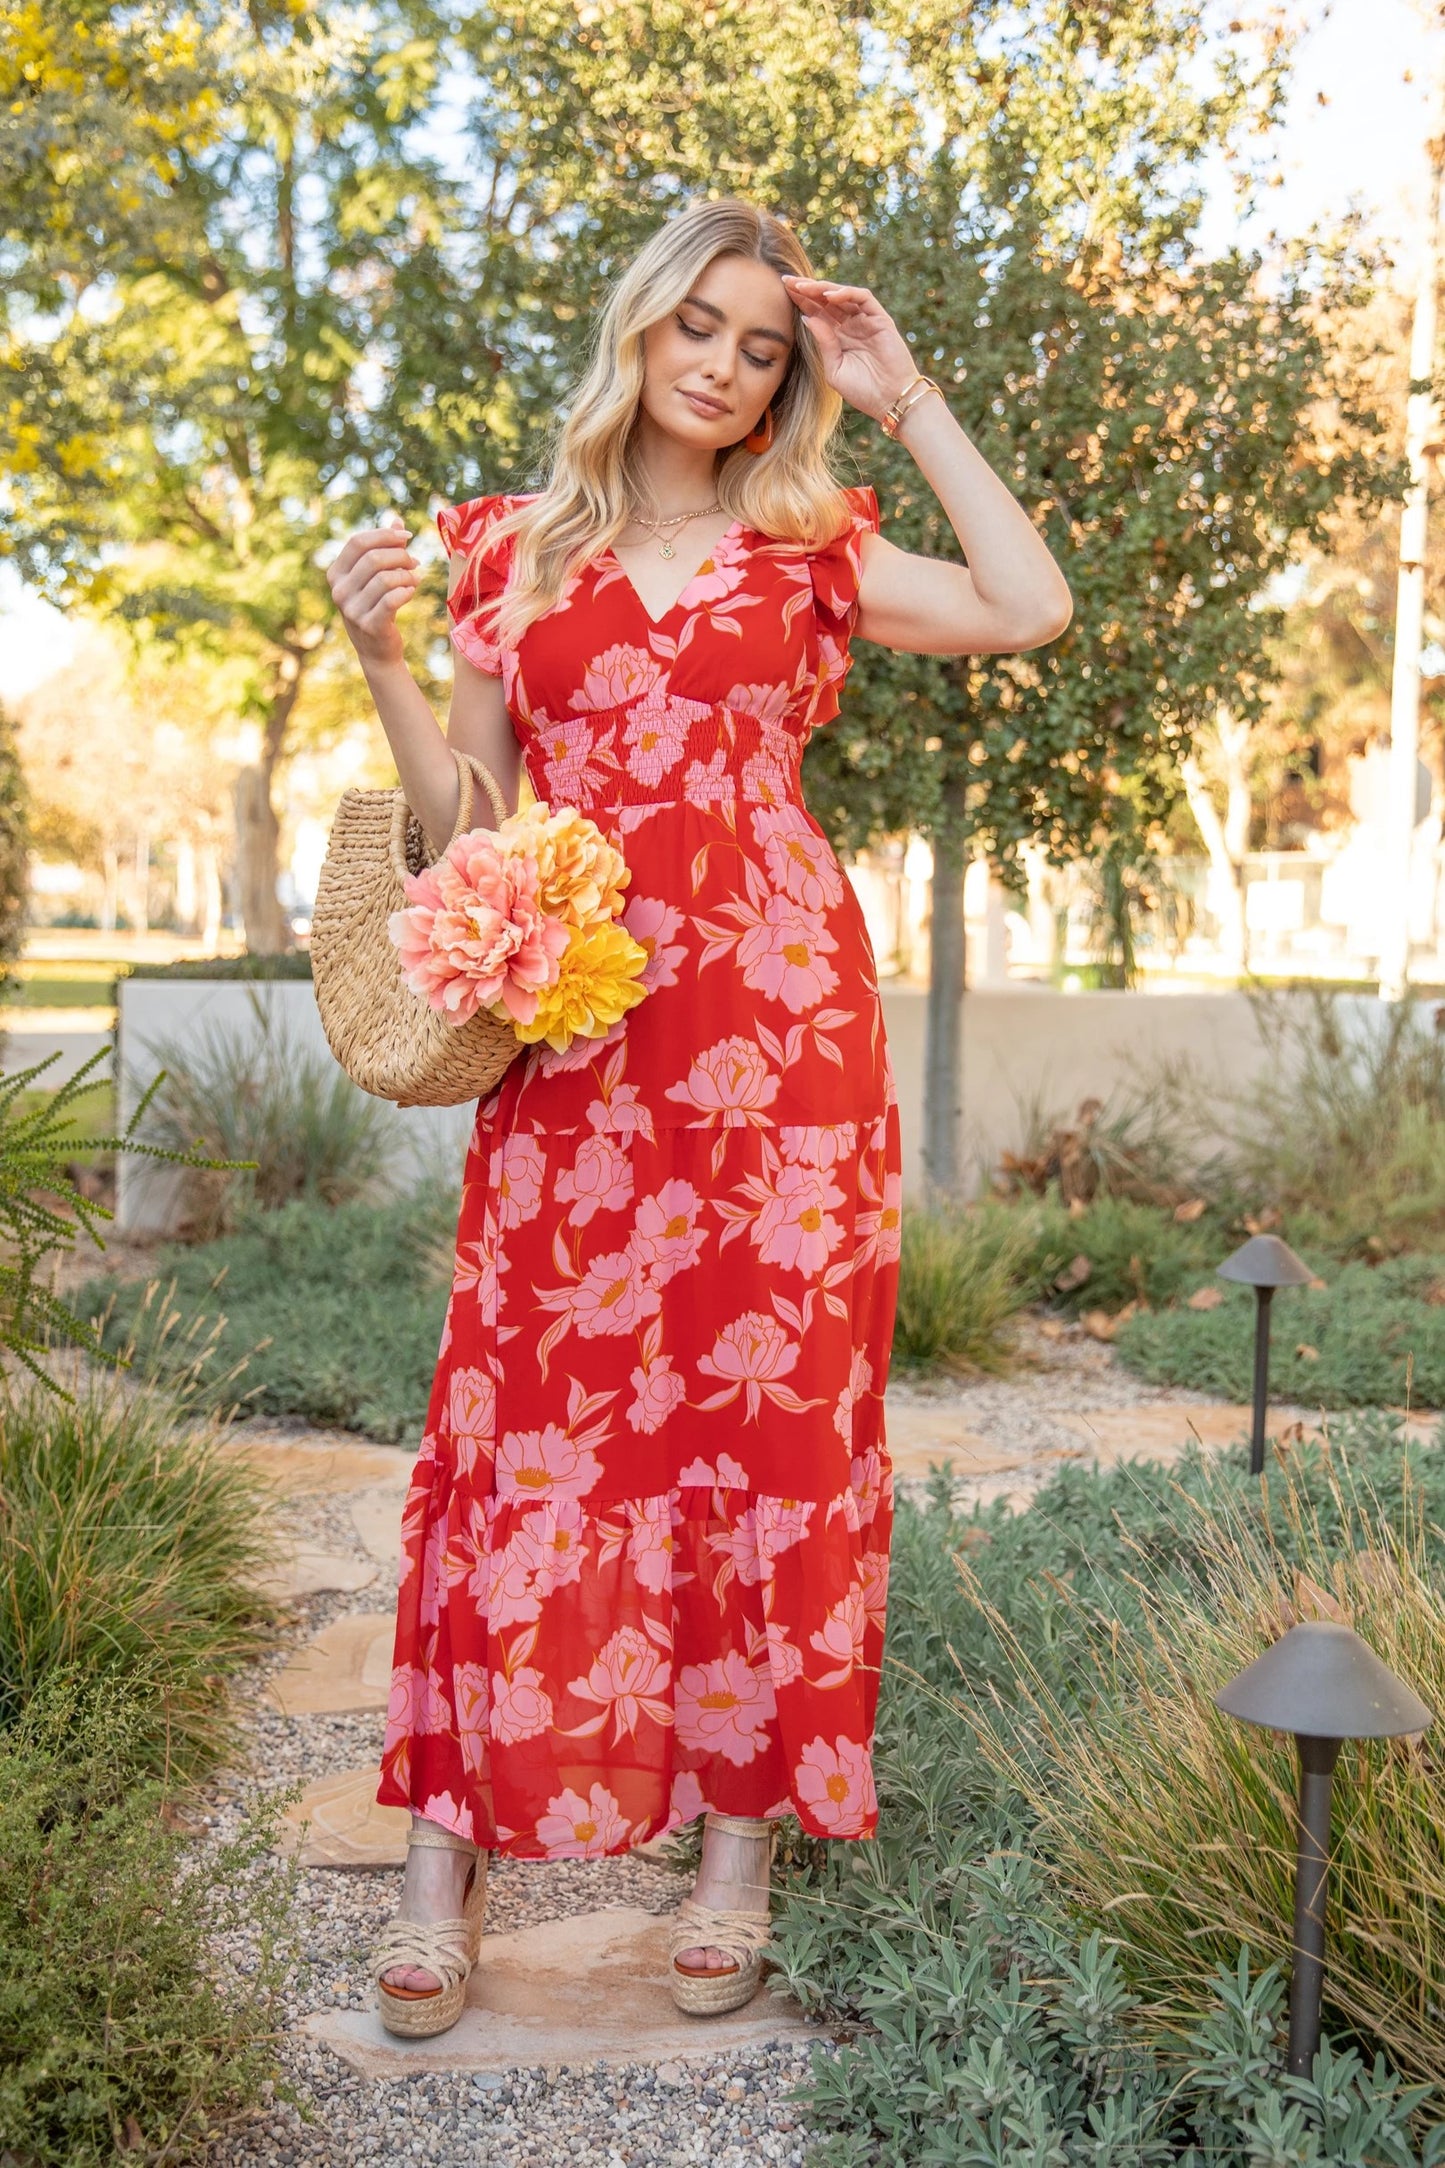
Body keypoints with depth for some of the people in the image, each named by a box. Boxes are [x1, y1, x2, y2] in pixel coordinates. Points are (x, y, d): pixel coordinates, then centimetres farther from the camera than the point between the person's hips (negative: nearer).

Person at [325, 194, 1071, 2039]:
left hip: (776, 1020, 0)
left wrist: (911, 402, 5)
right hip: (574, 1034, 1)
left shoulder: (808, 545, 13)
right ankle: (446, 1855, 7)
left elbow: (1033, 608, -1)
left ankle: (740, 1844, 13)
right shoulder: (511, 548, 14)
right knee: (528, 1412, -3)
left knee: (770, 1403, 1)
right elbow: (461, 820, 11)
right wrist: (377, 652, -3)